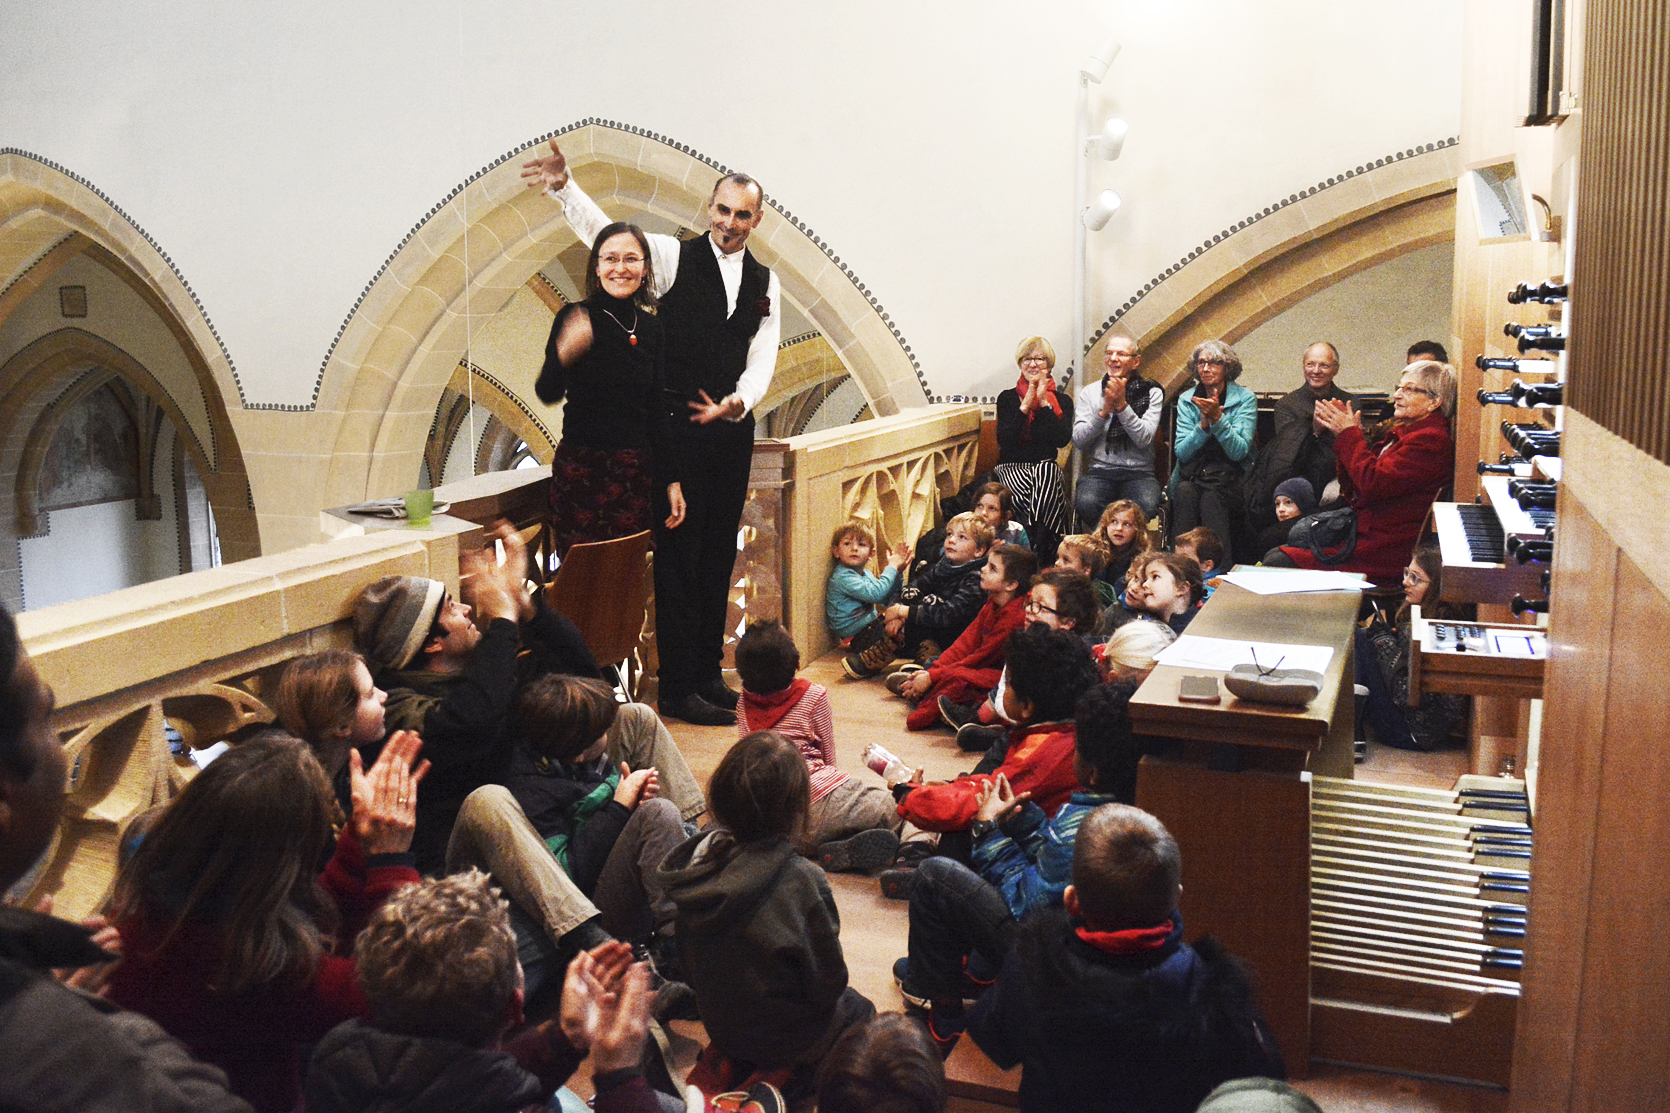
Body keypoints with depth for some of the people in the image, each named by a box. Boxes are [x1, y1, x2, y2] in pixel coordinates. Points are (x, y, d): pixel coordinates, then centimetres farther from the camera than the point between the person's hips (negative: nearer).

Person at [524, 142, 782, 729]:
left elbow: (762, 358, 5)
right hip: (678, 425, -5)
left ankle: (709, 673, 24)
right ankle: (678, 688, 4)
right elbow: (607, 232, -14)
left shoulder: (765, 283, 11)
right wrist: (565, 187, -30)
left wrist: (738, 402, -15)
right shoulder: (675, 256, -1)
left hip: (732, 427, 5)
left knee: (720, 553, 12)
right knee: (678, 553, -3)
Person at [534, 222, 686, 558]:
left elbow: (657, 411, 12)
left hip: (635, 471, 3)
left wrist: (671, 480, 9)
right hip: (580, 465, -3)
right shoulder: (575, 317, -3)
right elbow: (547, 393, -11)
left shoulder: (652, 327, 9)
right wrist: (564, 356, -32)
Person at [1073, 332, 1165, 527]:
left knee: (1146, 505, -33)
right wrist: (1104, 411, -11)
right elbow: (1078, 441, 1)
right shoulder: (1090, 392, 11)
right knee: (1086, 504, -33)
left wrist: (1122, 405, -14)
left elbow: (1144, 439, -7)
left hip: (1139, 472, 0)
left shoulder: (1152, 392, 7)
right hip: (1099, 470, 1)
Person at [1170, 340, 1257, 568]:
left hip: (1228, 476, -2)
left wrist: (1218, 418, -20)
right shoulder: (1187, 399, 10)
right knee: (1185, 492, -32)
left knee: (1212, 497, -35)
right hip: (1191, 475, 2)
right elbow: (1182, 452, 1)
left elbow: (1238, 451, -9)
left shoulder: (1245, 398, 1)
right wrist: (1203, 424, -15)